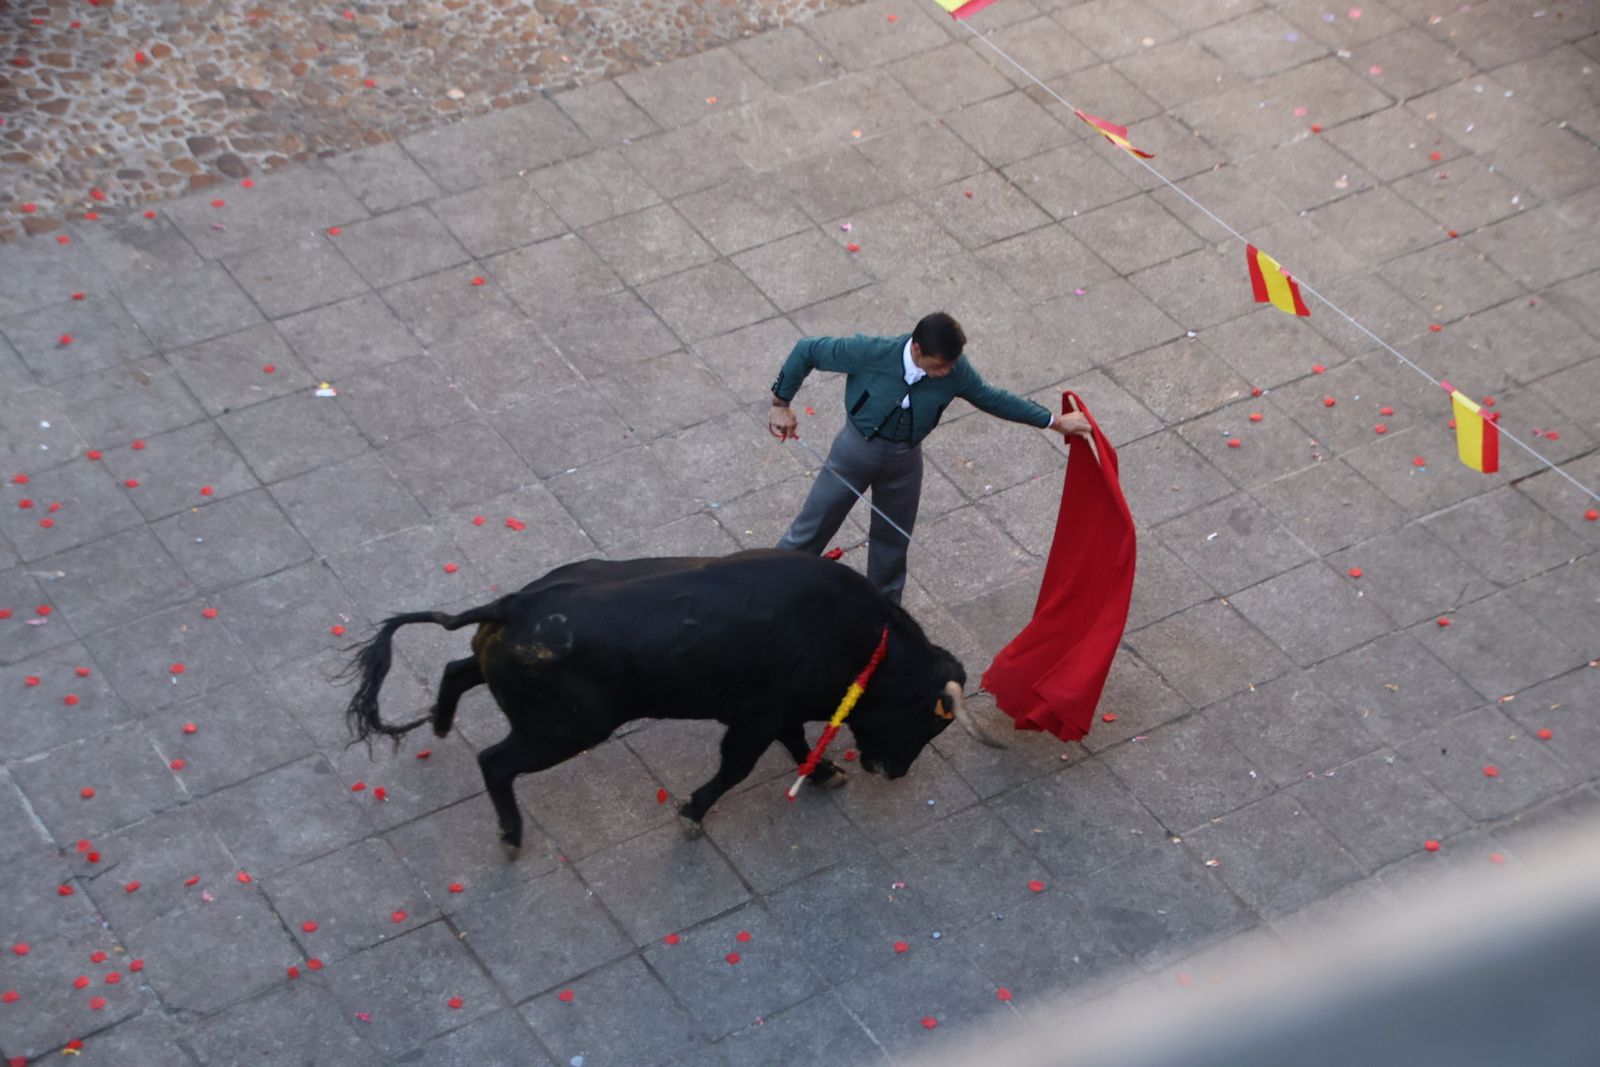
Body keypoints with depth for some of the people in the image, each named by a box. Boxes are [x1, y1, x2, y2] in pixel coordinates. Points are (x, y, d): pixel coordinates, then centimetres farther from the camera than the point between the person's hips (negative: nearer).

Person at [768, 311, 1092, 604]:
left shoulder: (955, 371, -21)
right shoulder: (871, 353, -32)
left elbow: (991, 397, -3)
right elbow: (807, 350, -21)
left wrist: (1055, 421, 1)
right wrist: (781, 403, -16)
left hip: (905, 458, 3)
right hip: (857, 448, -3)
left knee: (893, 538, 20)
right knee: (813, 527, 10)